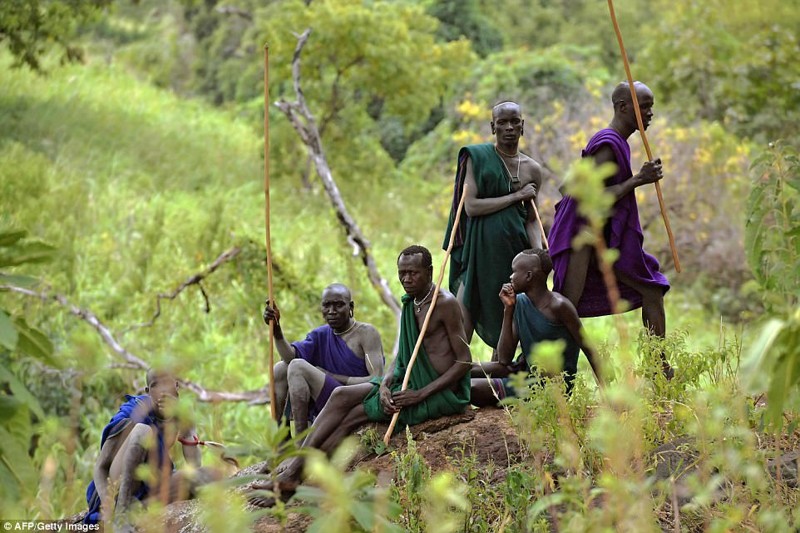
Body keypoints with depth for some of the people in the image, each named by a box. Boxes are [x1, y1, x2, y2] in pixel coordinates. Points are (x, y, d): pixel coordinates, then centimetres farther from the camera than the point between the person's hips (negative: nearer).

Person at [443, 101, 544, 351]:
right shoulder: (476, 157, -1)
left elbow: (531, 220, 13)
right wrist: (516, 196, -9)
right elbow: (471, 206, -11)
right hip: (480, 249, -3)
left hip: (515, 246, 4)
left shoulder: (532, 169, 10)